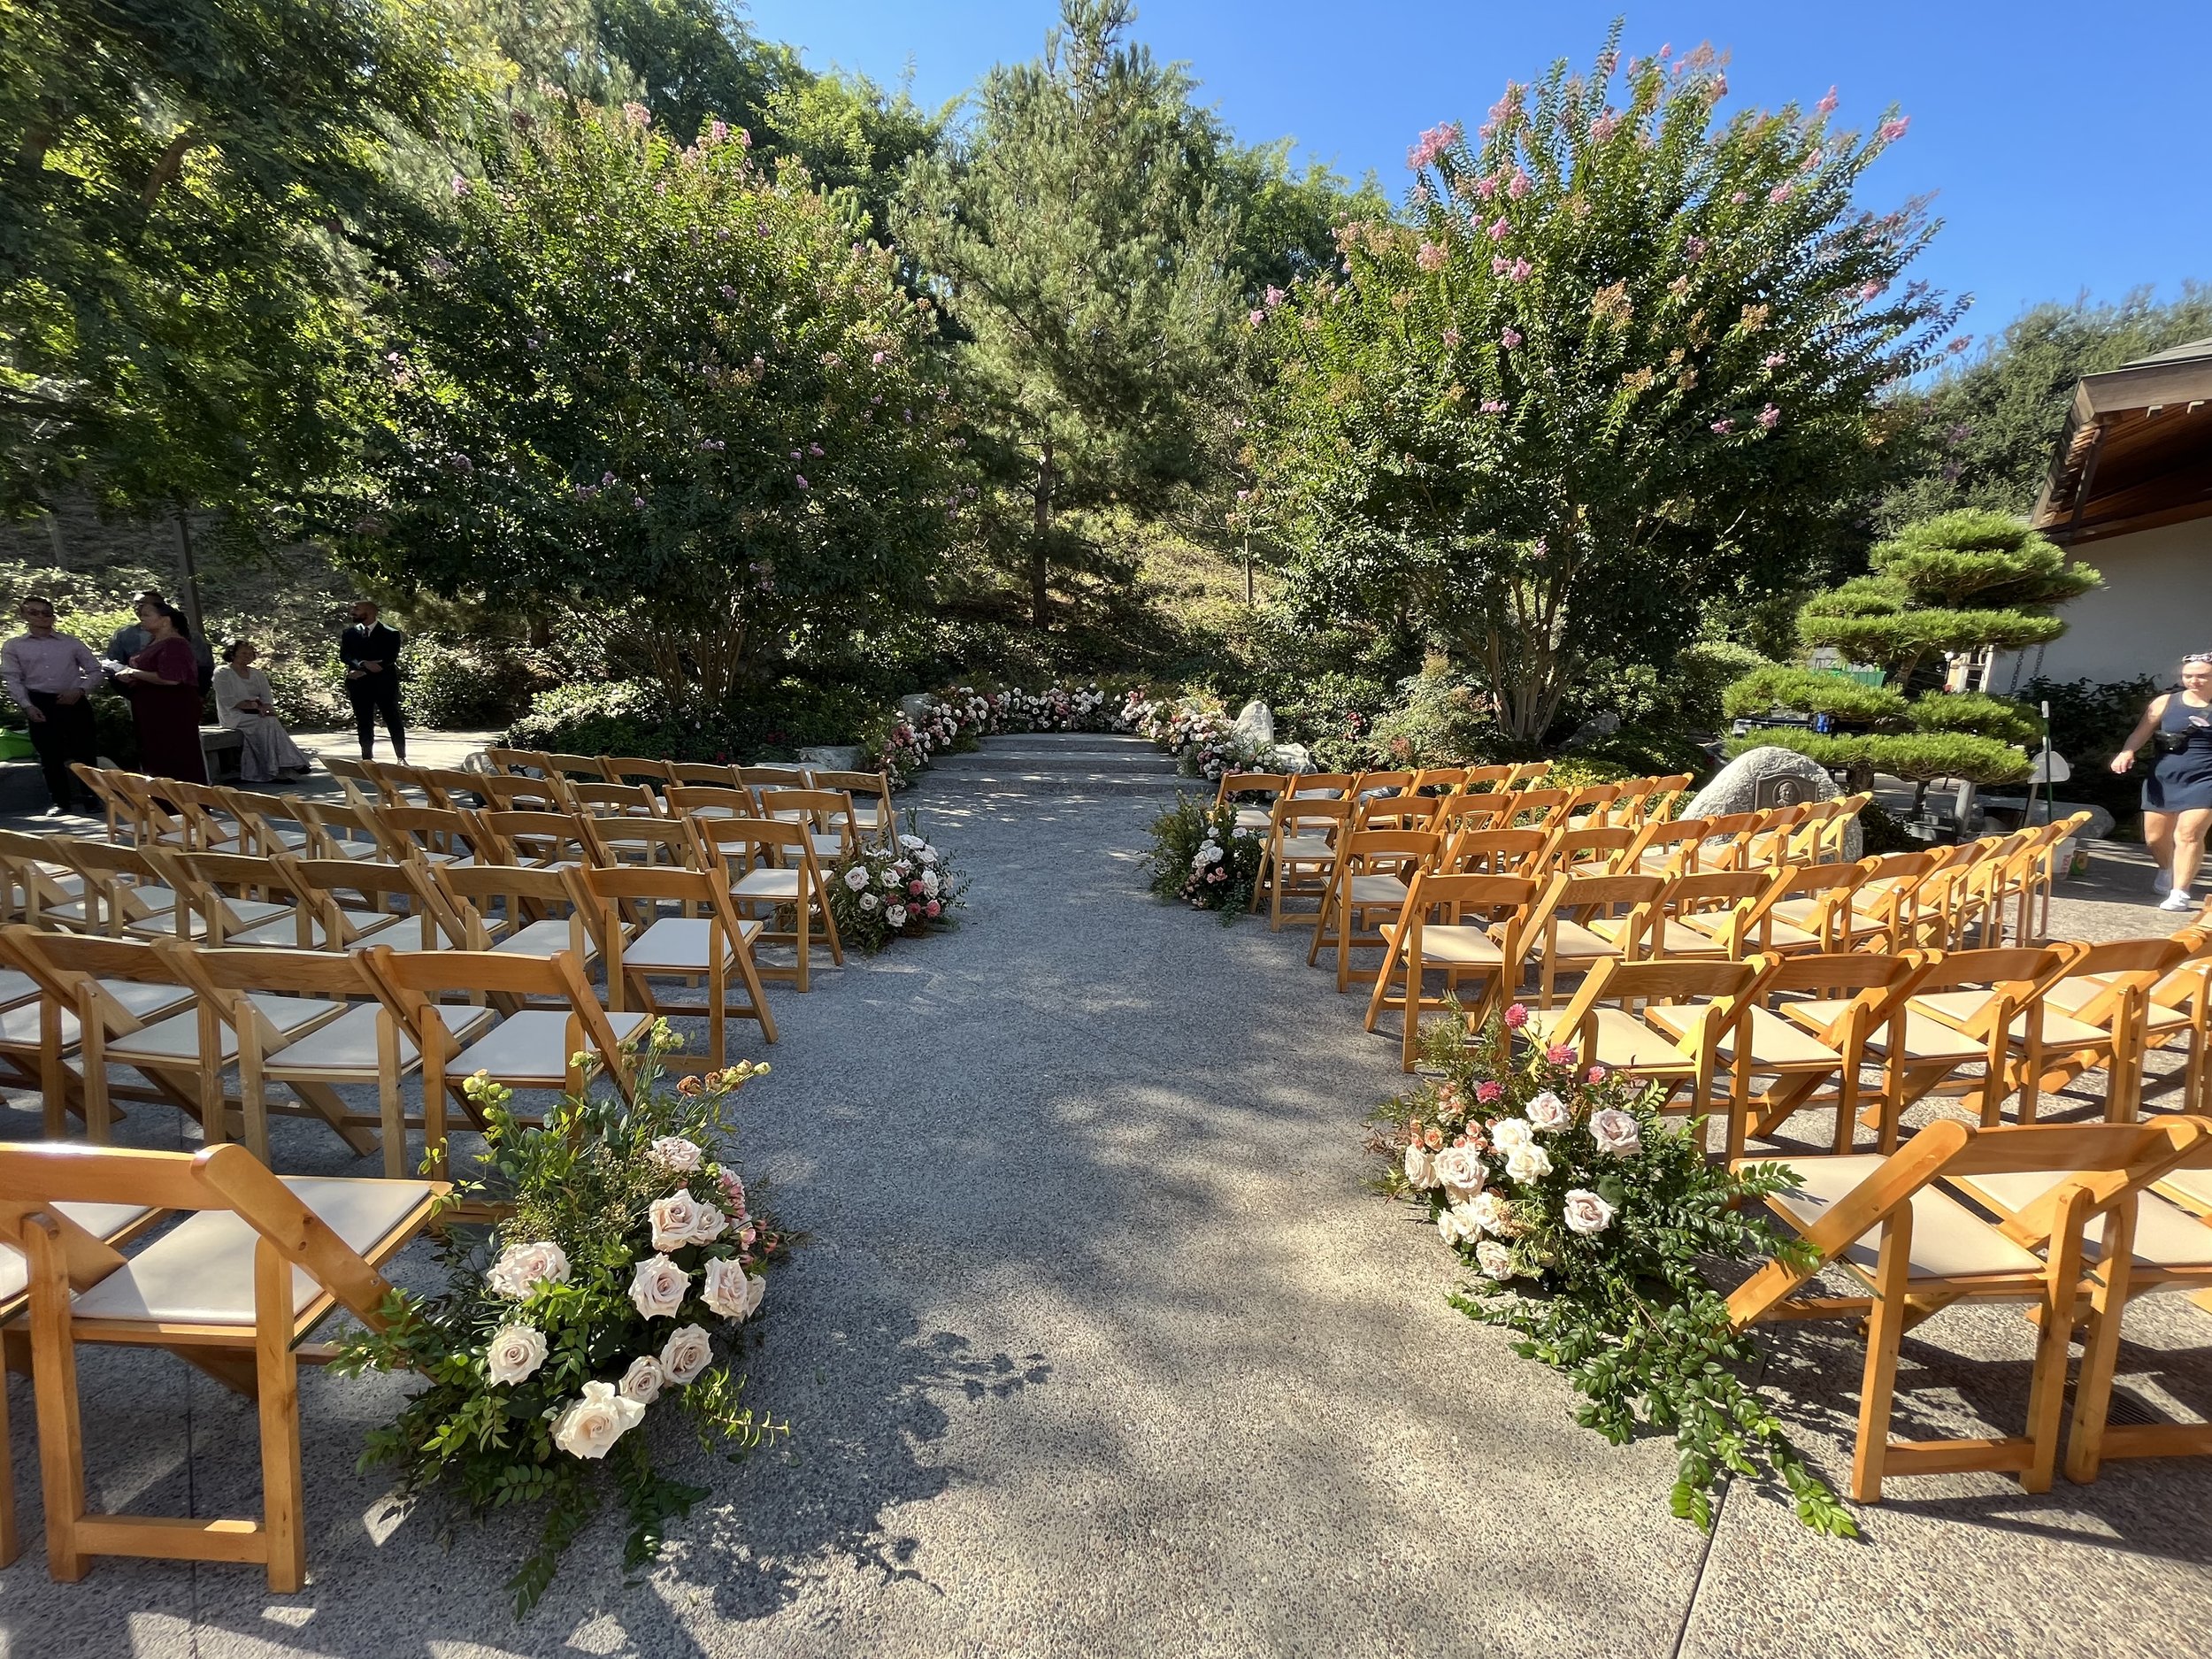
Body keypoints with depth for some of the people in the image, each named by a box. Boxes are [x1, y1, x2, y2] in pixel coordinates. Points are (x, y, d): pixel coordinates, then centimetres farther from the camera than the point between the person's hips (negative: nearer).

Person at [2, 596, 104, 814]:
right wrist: (27, 706, -9)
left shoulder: (71, 642, 7)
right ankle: (61, 801, 10)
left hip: (74, 702, 0)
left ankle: (91, 797, 9)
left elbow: (95, 670, 8)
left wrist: (80, 690, -8)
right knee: (50, 755, 3)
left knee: (85, 752, 0)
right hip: (41, 704, 1)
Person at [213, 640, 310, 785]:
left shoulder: (257, 674, 17)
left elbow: (267, 697, 7)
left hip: (257, 714, 5)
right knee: (267, 723, -30)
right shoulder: (222, 673, 0)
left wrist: (265, 707, -16)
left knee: (272, 721, -28)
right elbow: (228, 701, -11)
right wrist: (252, 705, -20)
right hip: (234, 717, -5)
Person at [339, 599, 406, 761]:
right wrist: (364, 664, -19)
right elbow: (344, 656, 1)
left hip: (384, 685, -3)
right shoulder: (349, 634, 11)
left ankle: (402, 758, 5)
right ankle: (367, 760, 10)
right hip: (360, 685, 3)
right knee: (364, 724, 5)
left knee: (394, 722, -1)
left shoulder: (390, 634, -1)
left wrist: (363, 672, -14)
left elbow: (390, 659, -10)